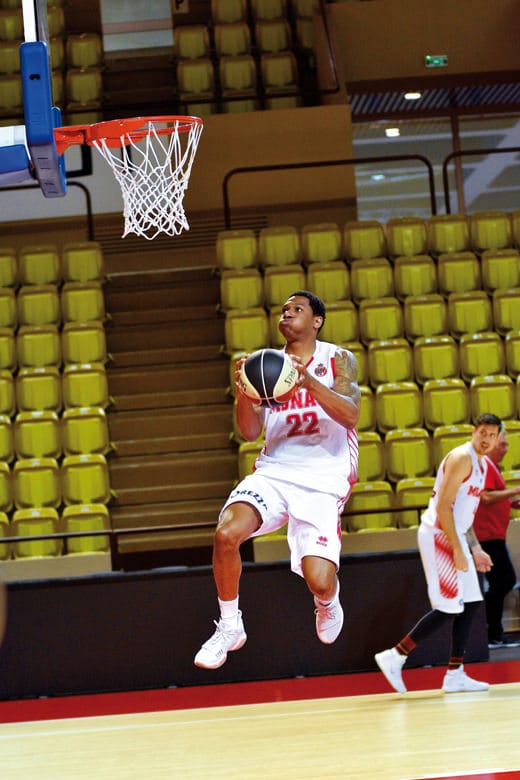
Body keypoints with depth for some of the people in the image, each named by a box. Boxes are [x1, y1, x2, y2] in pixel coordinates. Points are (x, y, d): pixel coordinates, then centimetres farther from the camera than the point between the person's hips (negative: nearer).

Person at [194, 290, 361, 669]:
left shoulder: (338, 359, 3)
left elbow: (350, 414, -14)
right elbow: (251, 431, 4)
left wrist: (308, 382, -28)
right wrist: (243, 391, -16)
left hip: (322, 482, -3)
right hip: (273, 472, 3)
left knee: (319, 581, -18)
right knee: (226, 533, -27)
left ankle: (328, 602, 23)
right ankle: (230, 627, -7)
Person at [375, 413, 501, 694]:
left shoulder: (480, 463, 16)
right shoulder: (461, 458, -15)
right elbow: (443, 505, -21)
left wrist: (475, 549, 19)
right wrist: (457, 550, -22)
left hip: (454, 536, 10)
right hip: (438, 536, -10)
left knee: (469, 604, 8)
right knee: (449, 608, -11)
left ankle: (455, 674, 11)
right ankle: (394, 657, -8)